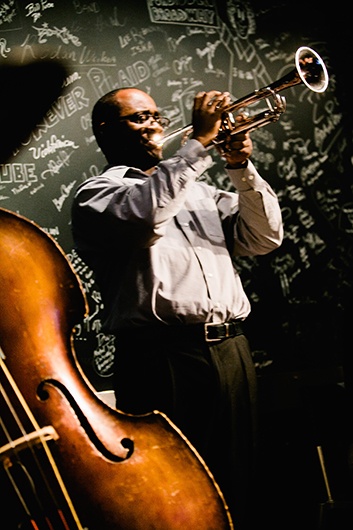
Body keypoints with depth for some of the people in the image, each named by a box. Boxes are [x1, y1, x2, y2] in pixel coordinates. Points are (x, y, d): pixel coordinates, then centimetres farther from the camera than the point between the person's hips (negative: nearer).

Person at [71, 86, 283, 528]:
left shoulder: (195, 189, 25)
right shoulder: (98, 194, 5)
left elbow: (264, 237, 17)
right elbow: (144, 212, -19)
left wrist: (241, 168, 4)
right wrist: (199, 142, -14)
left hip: (232, 351, 6)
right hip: (163, 355, -6)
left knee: (235, 483, 10)